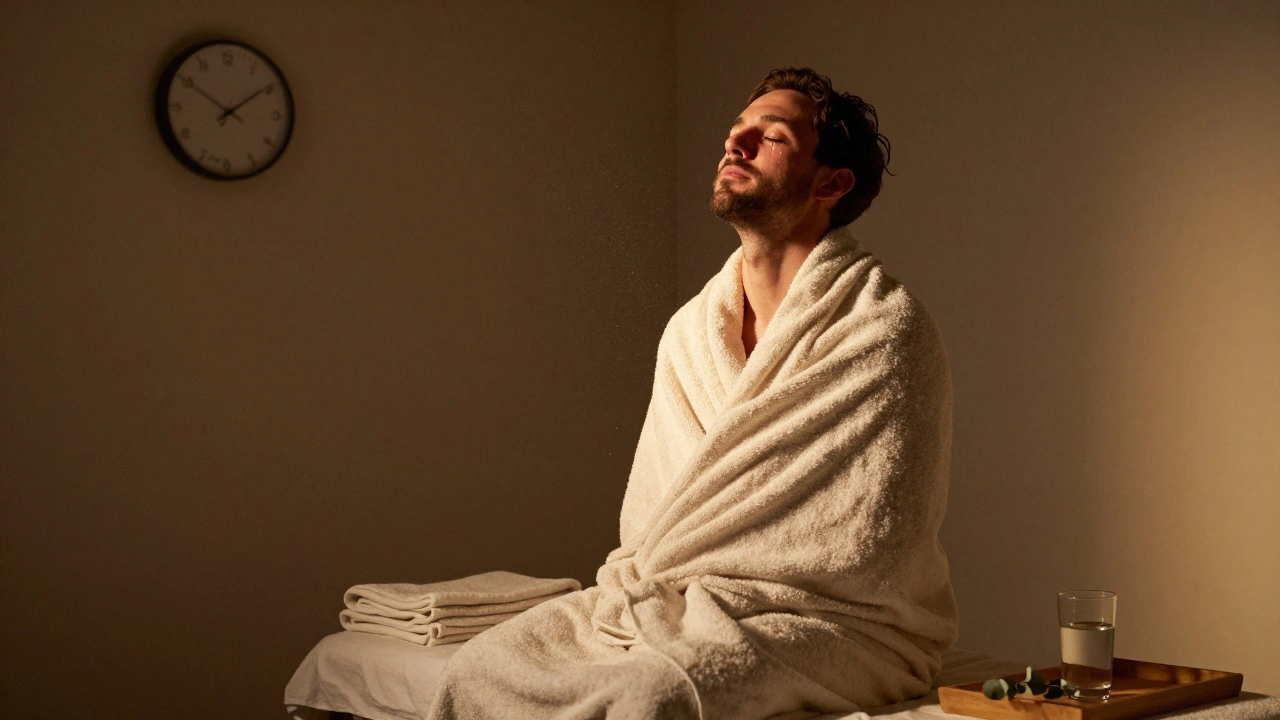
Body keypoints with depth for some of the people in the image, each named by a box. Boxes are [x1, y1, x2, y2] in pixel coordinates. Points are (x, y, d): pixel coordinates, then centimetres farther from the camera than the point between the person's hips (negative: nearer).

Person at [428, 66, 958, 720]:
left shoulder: (886, 330, -10)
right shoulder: (689, 333, 11)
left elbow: (862, 561, -14)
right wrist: (636, 592, -6)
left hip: (837, 625, -6)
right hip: (668, 610, 6)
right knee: (479, 667, -12)